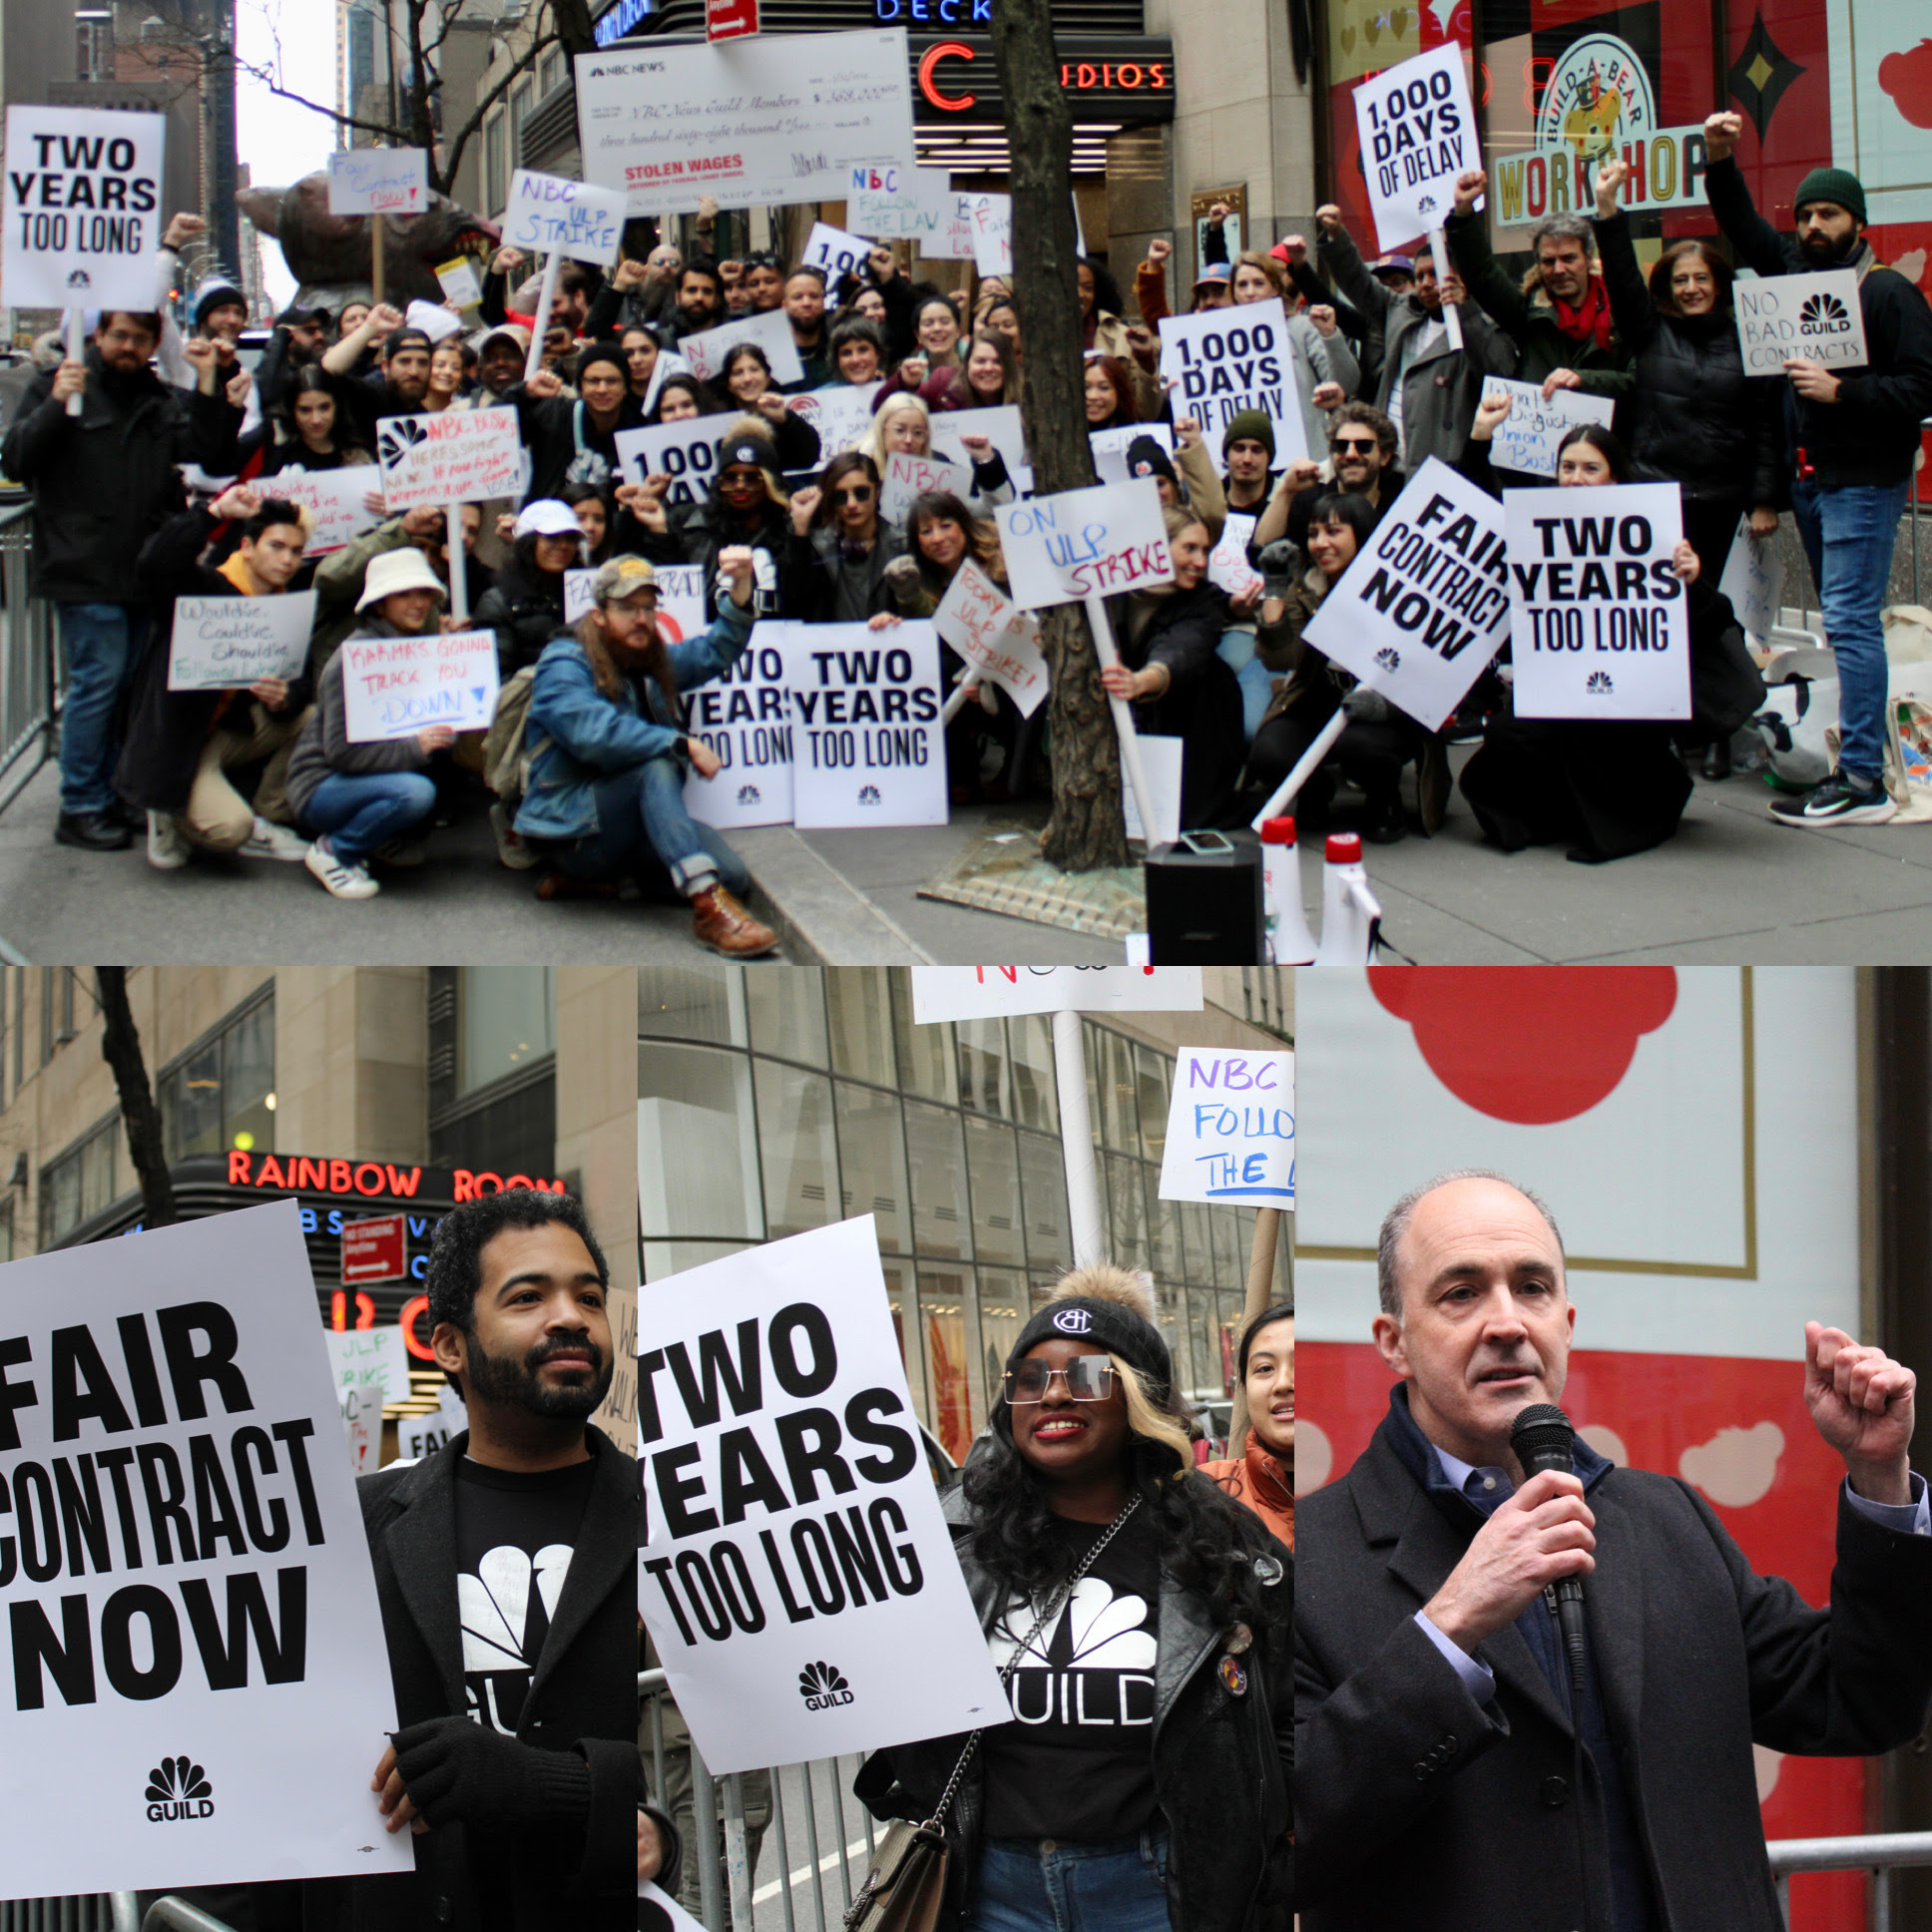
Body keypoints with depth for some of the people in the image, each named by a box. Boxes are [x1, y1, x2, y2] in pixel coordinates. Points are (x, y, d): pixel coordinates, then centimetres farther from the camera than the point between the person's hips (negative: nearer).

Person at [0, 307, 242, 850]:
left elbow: (210, 453, 1)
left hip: (144, 571, 5)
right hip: (83, 571, -5)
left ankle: (116, 797, 19)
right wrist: (56, 406, -18)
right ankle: (80, 809, -1)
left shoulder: (163, 401, 14)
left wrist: (207, 386, -9)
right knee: (98, 681, -8)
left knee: (133, 684, 9)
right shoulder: (56, 385, 3)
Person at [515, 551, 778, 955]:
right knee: (657, 765, -34)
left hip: (631, 825, 7)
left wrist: (741, 587, -8)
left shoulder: (653, 662, 15)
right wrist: (682, 744, -28)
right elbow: (595, 732, -26)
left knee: (734, 875, -17)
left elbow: (714, 651, 9)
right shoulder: (563, 666, -10)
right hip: (574, 827, -7)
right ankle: (707, 907, -46)